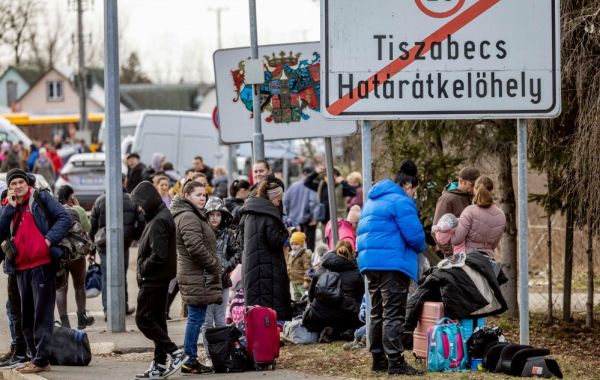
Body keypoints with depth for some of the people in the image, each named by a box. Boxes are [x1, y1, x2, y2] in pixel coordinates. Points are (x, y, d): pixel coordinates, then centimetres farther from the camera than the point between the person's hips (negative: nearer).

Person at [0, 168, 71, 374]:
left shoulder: (41, 198, 1)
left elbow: (64, 218, -6)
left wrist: (49, 239, -16)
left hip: (42, 264, -7)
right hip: (21, 268, 7)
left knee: (42, 313, -8)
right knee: (26, 316, 11)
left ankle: (41, 359, -9)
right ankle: (35, 356, 20)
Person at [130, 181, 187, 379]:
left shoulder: (159, 221, -18)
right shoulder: (160, 216, 13)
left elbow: (158, 255, -24)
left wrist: (143, 270, -10)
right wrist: (144, 269, 8)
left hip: (154, 279, -10)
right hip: (160, 279, 10)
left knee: (143, 318, -7)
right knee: (157, 320, 11)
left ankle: (175, 353, -8)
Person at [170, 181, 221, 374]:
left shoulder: (193, 215, 20)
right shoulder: (188, 217, -15)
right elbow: (195, 247, -24)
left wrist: (213, 266, 17)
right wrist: (213, 265, -14)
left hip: (196, 275, 11)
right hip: (197, 276, -11)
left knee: (196, 318, 12)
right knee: (196, 317, -8)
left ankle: (191, 359, 14)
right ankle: (190, 361, -6)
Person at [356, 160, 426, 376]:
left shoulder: (373, 201, 20)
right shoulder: (401, 202, -11)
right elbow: (414, 235, -16)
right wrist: (421, 248, 7)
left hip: (369, 261, 9)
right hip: (392, 262, -9)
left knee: (378, 313, 15)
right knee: (393, 314, -9)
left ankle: (378, 359, 19)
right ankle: (395, 362, -11)